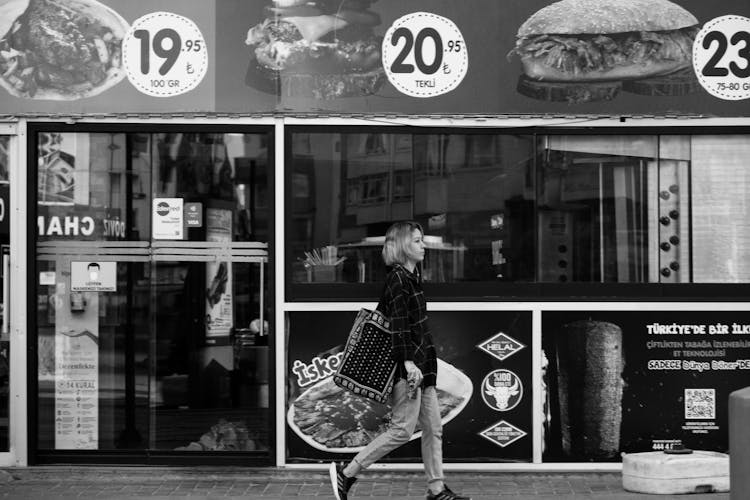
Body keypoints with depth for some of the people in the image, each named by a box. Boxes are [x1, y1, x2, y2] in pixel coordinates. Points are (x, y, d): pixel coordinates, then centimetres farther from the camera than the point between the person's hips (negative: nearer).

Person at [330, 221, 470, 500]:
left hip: (420, 362, 10)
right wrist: (408, 362, -28)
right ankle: (346, 474, 0)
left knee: (433, 427, 9)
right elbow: (398, 325, -21)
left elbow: (379, 316, 22)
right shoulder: (398, 278, -14)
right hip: (408, 364, -10)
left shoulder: (410, 277, 15)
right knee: (403, 429, -8)